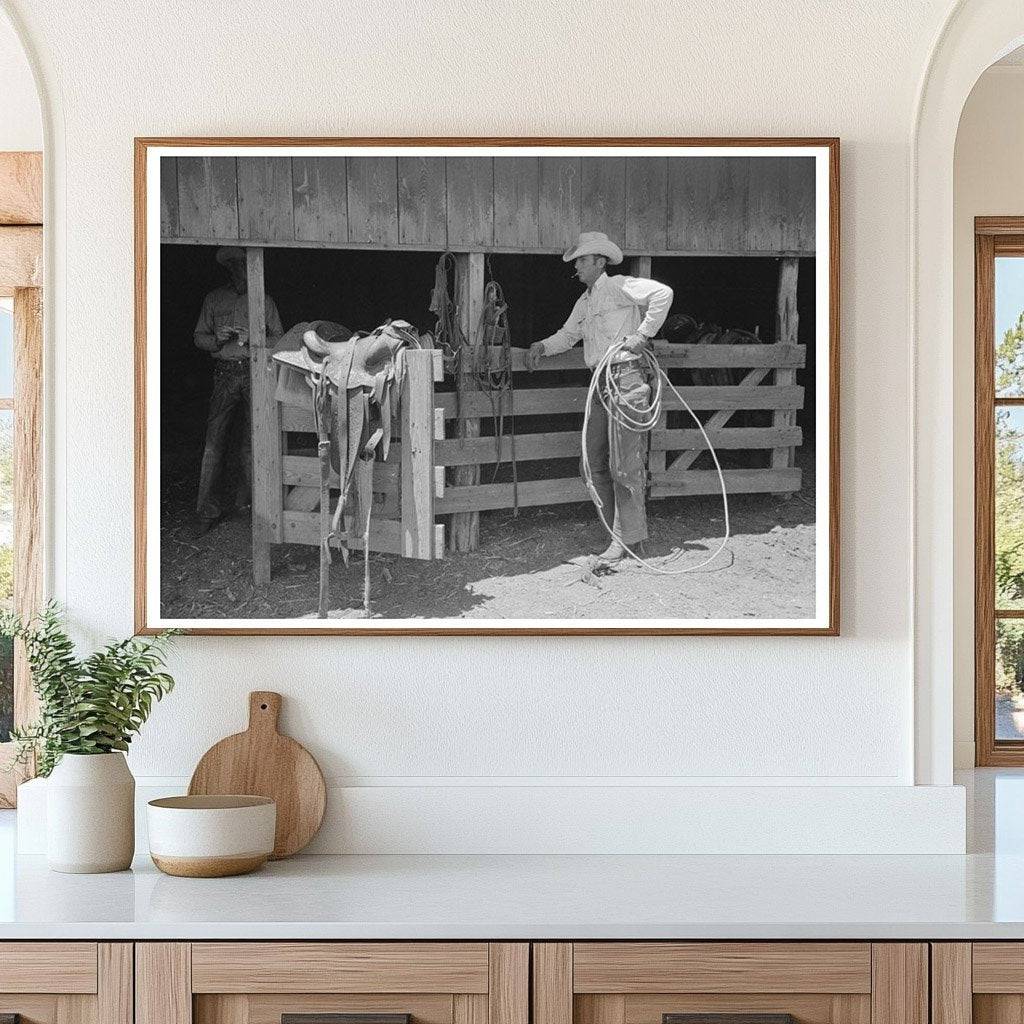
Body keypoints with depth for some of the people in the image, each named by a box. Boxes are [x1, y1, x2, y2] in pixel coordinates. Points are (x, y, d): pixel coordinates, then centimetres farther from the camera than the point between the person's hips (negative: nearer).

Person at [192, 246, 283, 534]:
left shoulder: (264, 301, 10)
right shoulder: (214, 300, 13)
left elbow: (278, 338, 8)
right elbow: (199, 337, 14)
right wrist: (217, 339, -8)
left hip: (256, 373, 0)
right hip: (225, 373, 0)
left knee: (251, 440, 2)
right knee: (215, 440, -6)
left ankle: (245, 498, 16)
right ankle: (207, 509, -5)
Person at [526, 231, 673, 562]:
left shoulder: (619, 287, -7)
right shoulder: (584, 303, 19)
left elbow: (663, 293, -18)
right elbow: (568, 335, 27)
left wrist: (643, 334, -17)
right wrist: (542, 346, 8)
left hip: (626, 378, -9)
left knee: (623, 463, -7)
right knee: (594, 463, 10)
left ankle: (626, 538, -2)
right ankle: (616, 526, 21)